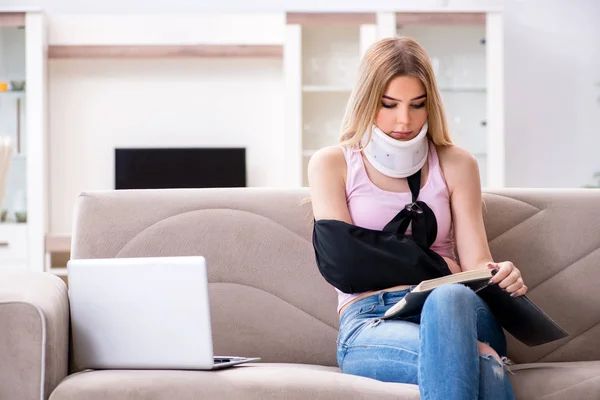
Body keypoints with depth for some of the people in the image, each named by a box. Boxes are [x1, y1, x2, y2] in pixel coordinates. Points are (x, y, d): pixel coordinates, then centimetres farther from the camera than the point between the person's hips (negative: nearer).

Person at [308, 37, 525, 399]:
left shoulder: (456, 164, 15)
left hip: (457, 309, 3)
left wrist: (502, 276, -19)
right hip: (369, 322, -2)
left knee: (450, 298, -40)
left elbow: (476, 262, 5)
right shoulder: (331, 164, 10)